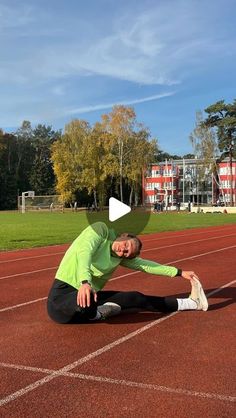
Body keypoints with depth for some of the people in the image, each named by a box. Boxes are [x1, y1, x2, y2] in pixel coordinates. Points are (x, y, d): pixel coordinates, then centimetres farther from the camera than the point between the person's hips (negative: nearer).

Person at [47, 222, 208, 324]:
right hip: (62, 296, -7)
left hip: (86, 293, 7)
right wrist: (85, 282, -48)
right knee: (85, 304, -42)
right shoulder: (102, 230, -12)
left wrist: (180, 273, 17)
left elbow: (146, 265, 16)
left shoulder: (120, 257, 7)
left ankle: (191, 303, 12)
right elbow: (84, 251, -29)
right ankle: (98, 313, -6)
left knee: (135, 298, 1)